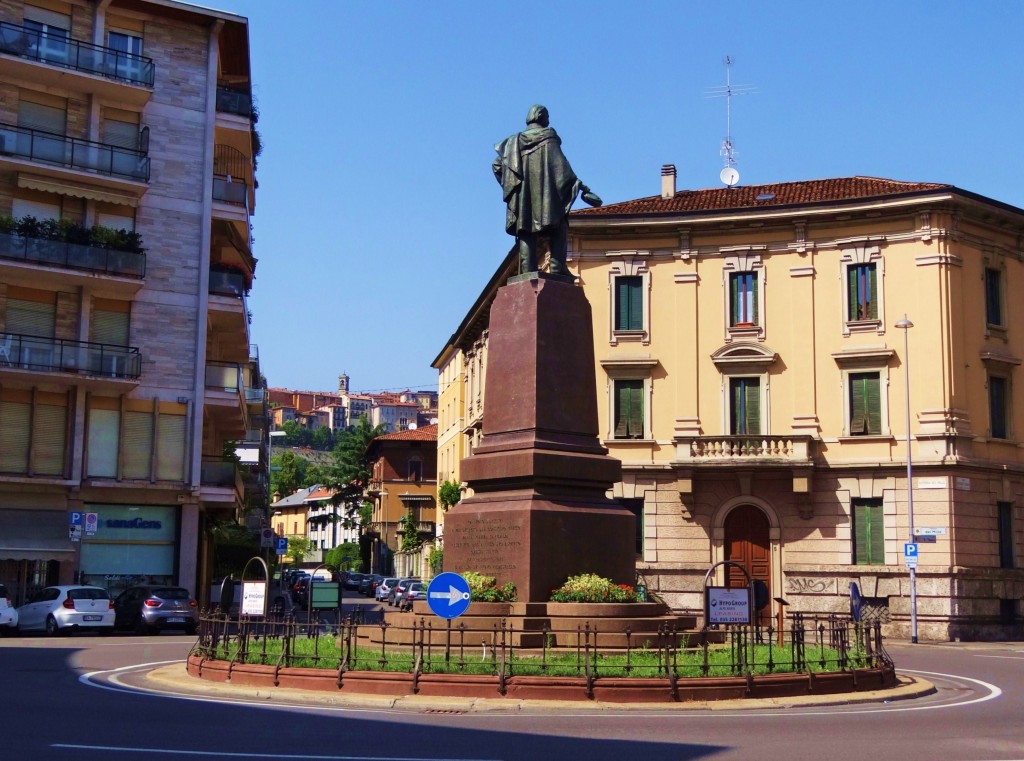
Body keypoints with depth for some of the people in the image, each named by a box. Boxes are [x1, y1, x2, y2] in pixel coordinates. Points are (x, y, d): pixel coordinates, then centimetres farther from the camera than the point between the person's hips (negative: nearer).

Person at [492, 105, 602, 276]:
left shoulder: (516, 141, 15)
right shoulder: (549, 137, 1)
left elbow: (497, 164, 11)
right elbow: (561, 166, -8)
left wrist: (508, 186, 18)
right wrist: (582, 188, -9)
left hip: (522, 196, 4)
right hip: (547, 193, -4)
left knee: (526, 231, 2)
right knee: (559, 227, 3)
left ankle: (527, 270, -9)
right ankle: (557, 265, -14)